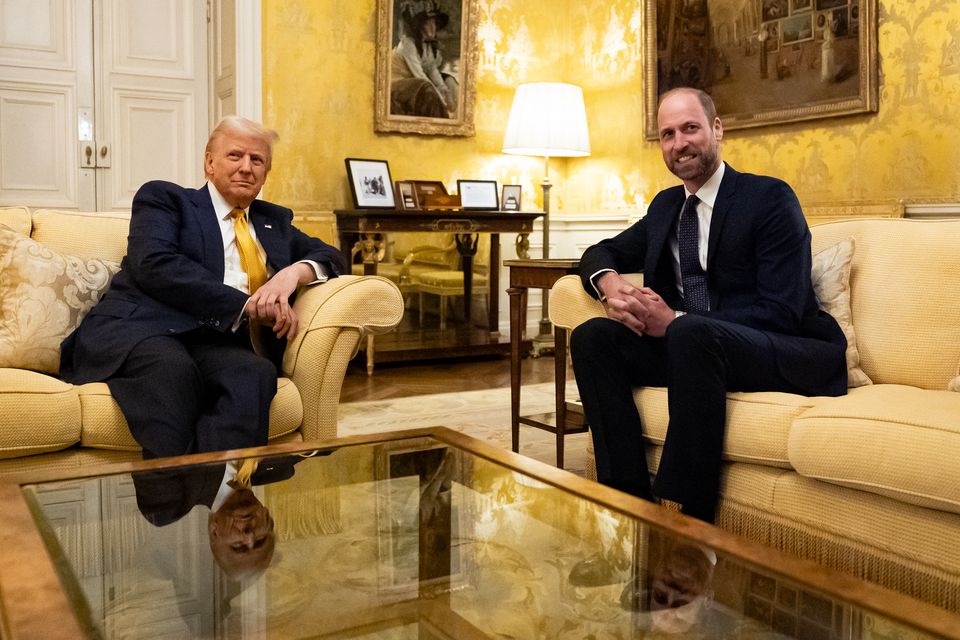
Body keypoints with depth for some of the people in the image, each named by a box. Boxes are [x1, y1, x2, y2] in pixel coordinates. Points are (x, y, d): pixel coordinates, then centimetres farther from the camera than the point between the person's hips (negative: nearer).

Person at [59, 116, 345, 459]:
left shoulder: (274, 221, 30)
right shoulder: (163, 197, 14)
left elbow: (329, 256, 27)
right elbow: (155, 264, -4)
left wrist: (296, 271, 0)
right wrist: (246, 305, -12)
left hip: (216, 341, 3)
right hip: (136, 329, -3)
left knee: (257, 373, -34)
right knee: (173, 367, -39)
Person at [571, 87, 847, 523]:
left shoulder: (770, 198, -5)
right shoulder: (665, 206, 15)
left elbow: (781, 312, -14)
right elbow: (601, 254, 20)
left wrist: (676, 321, -23)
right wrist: (610, 283, -7)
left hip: (790, 355, -6)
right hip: (687, 344, 6)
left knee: (692, 334, -37)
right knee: (592, 336, -15)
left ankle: (686, 517, -30)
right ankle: (632, 499, -19)